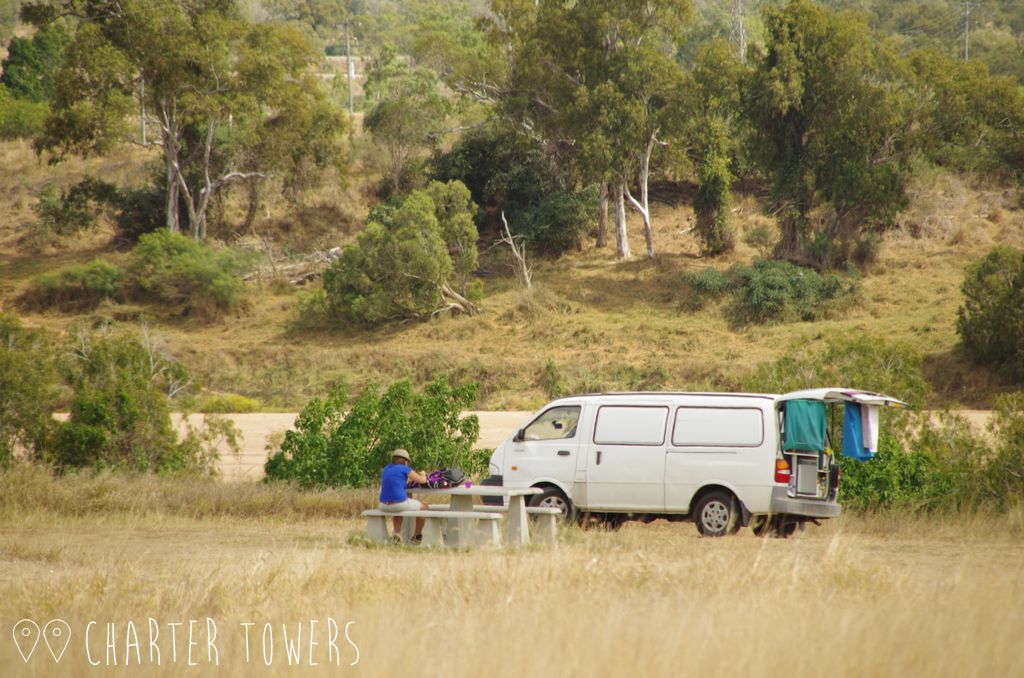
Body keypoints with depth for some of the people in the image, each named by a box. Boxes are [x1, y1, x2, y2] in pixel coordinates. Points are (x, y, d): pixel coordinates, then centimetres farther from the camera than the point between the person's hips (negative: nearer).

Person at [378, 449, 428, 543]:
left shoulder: (386, 469, 15)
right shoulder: (405, 469, -3)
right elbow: (423, 480, 6)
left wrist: (411, 478, 42)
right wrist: (422, 474, 30)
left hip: (384, 506, 6)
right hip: (400, 503, -6)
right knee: (423, 507, 23)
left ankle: (397, 534, 24)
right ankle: (418, 536, 34)